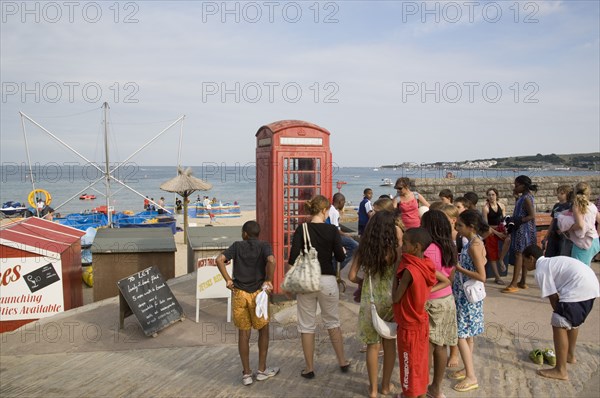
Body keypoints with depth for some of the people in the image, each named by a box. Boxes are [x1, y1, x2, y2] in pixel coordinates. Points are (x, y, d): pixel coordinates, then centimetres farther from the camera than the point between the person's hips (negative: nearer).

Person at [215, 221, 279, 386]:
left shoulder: (237, 246, 4)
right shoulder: (264, 246, -2)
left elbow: (219, 259, -8)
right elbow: (271, 261, -22)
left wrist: (228, 280, -2)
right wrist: (269, 280, -9)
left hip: (239, 293, 2)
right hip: (257, 293, -2)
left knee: (243, 333, 10)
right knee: (263, 330, 16)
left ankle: (246, 373, 16)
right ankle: (262, 370, 22)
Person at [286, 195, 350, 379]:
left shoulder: (301, 229, -6)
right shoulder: (332, 230, -7)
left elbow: (293, 259, -11)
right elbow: (340, 257, -6)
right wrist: (343, 250, 17)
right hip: (328, 281, 0)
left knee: (307, 326, 11)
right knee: (333, 322, 19)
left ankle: (309, 368, 19)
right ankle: (343, 362, 29)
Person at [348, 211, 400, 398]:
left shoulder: (364, 248, -5)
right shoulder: (394, 248, -12)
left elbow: (352, 276, -3)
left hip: (370, 300, 1)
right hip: (390, 299, -1)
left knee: (373, 345, 12)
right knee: (389, 343, 17)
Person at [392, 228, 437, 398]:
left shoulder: (409, 270, -28)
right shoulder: (427, 266, -5)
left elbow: (395, 298, -19)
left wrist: (396, 271, -15)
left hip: (409, 326, -7)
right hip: (422, 322, 7)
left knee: (410, 365, 9)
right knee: (421, 362, 21)